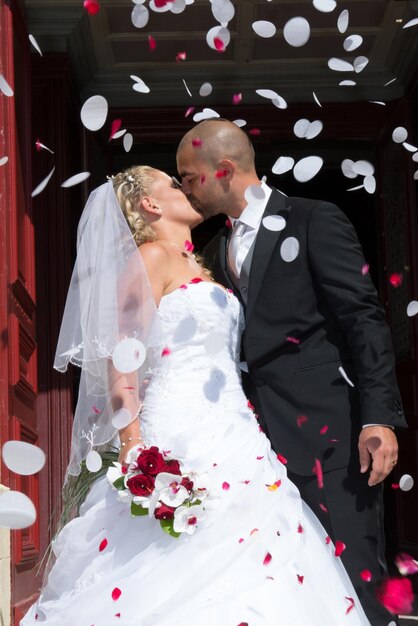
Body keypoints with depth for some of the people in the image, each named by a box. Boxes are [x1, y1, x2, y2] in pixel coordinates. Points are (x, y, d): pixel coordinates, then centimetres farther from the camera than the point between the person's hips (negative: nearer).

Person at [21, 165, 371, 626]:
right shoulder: (150, 257, -2)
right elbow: (121, 358, -11)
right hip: (186, 445, -8)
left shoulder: (197, 268, 23)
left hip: (232, 445, 8)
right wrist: (133, 454, -20)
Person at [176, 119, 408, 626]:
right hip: (259, 439, 6)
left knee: (348, 579, -7)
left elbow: (364, 320, -8)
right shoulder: (214, 252, 17)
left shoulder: (316, 222, -3)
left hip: (324, 431, -6)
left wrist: (378, 418, -16)